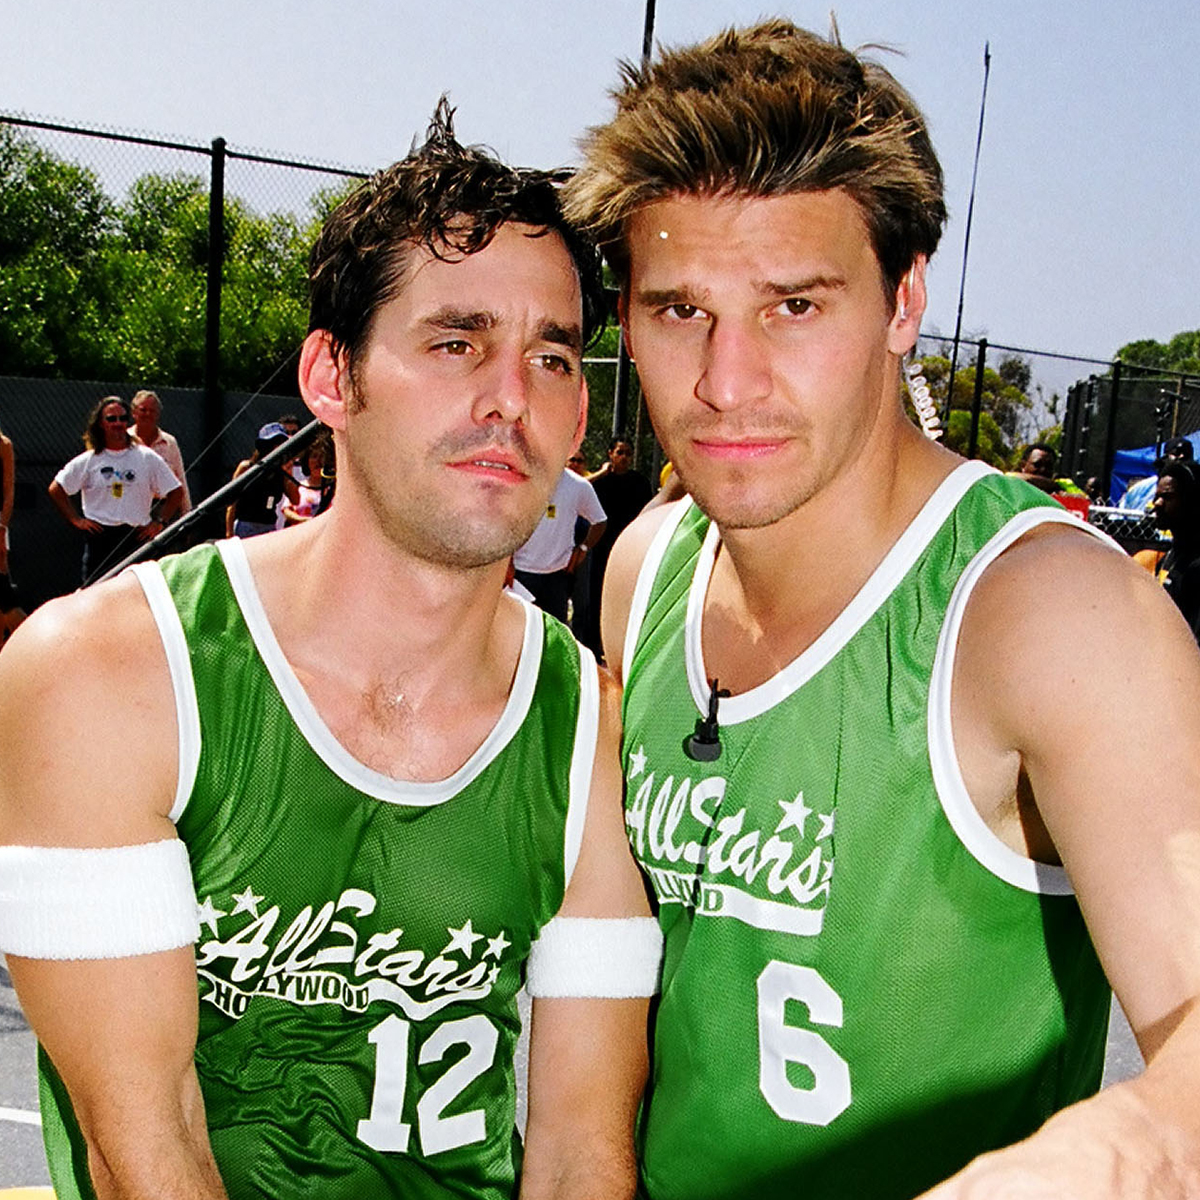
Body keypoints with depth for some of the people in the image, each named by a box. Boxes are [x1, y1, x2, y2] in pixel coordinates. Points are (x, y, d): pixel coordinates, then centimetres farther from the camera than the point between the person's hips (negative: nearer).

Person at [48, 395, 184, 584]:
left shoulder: (147, 458, 8)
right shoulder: (88, 461, 7)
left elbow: (176, 491, 11)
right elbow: (56, 489, 10)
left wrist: (160, 522, 3)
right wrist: (75, 519, 2)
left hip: (137, 537, 0)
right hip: (99, 538, 0)